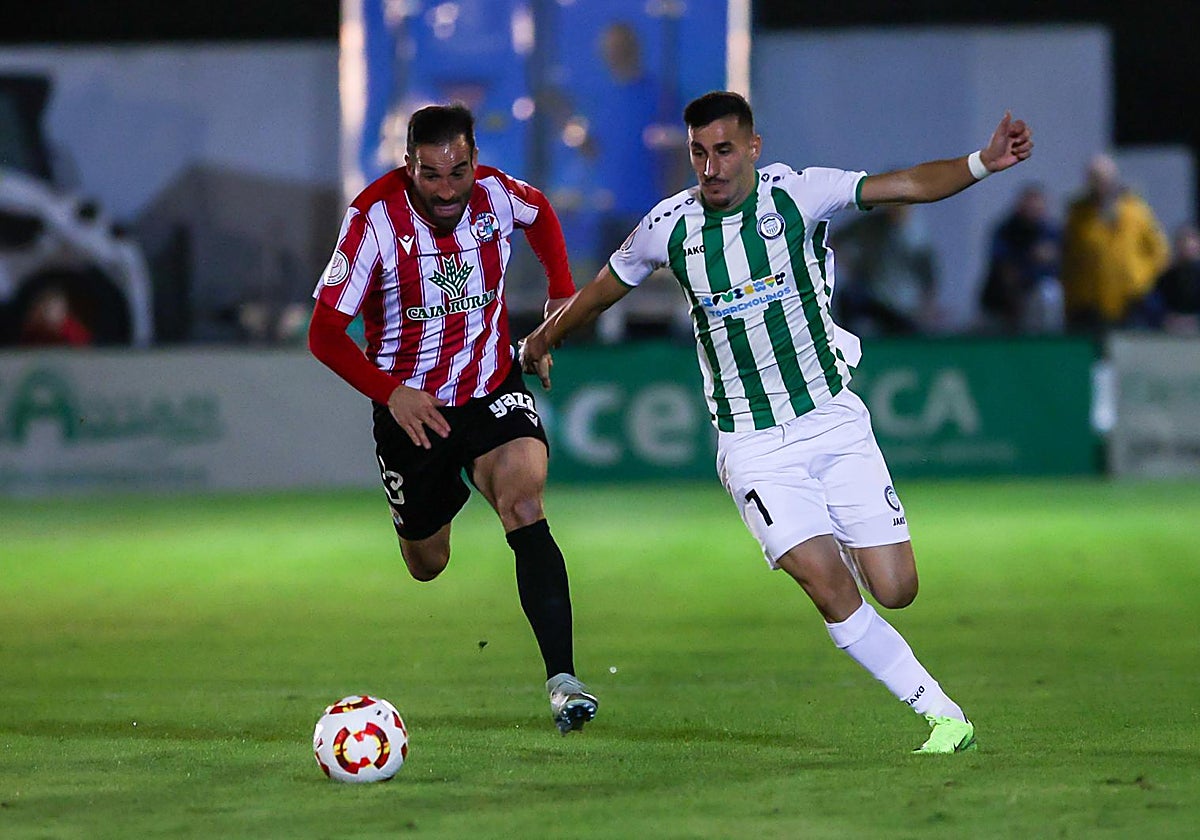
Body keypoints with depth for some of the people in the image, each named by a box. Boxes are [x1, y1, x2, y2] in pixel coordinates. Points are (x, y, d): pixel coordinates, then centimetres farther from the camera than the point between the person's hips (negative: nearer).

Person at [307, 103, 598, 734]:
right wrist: (390, 392, -31)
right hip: (410, 407, -1)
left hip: (492, 392, 1)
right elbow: (324, 333, -18)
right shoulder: (376, 216, -21)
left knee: (524, 505, -27)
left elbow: (541, 213, 17)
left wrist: (562, 296, 8)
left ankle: (562, 681, -34)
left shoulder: (497, 194, -12)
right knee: (427, 564, 13)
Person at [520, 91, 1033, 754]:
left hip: (832, 418, 0)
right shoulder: (669, 226, -2)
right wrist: (543, 341, 32)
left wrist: (984, 163, -31)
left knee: (895, 590, -7)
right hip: (752, 446, 0)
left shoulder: (796, 194, -6)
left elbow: (908, 185, -14)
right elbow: (603, 289, 17)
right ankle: (943, 714, -6)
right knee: (828, 586, -17)